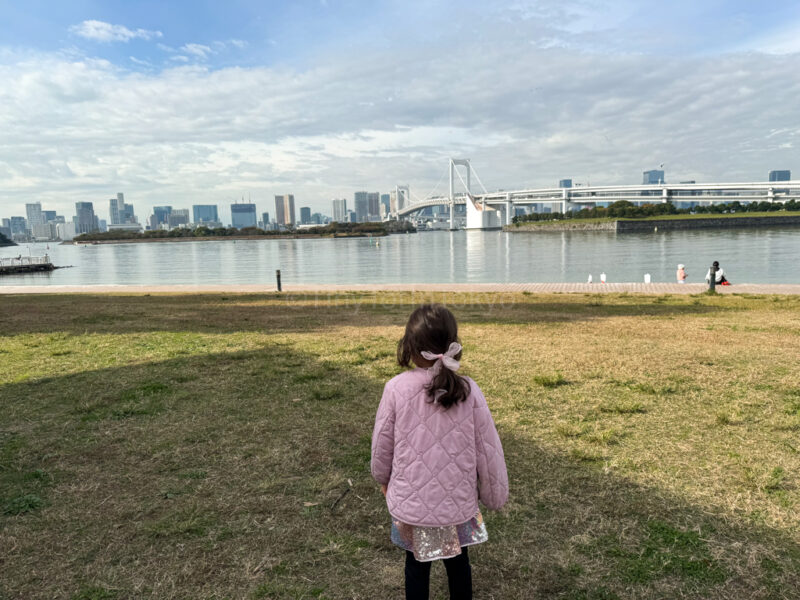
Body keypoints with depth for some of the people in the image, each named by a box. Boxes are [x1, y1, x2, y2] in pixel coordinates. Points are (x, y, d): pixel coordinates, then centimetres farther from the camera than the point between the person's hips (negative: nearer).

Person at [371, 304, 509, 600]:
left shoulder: (396, 388, -17)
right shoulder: (469, 390, -15)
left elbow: (382, 443, -5)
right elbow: (488, 449, -7)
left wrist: (382, 478, 15)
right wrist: (494, 494, 9)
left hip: (410, 502, -1)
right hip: (458, 501, 1)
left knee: (416, 566, 22)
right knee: (458, 563, 24)